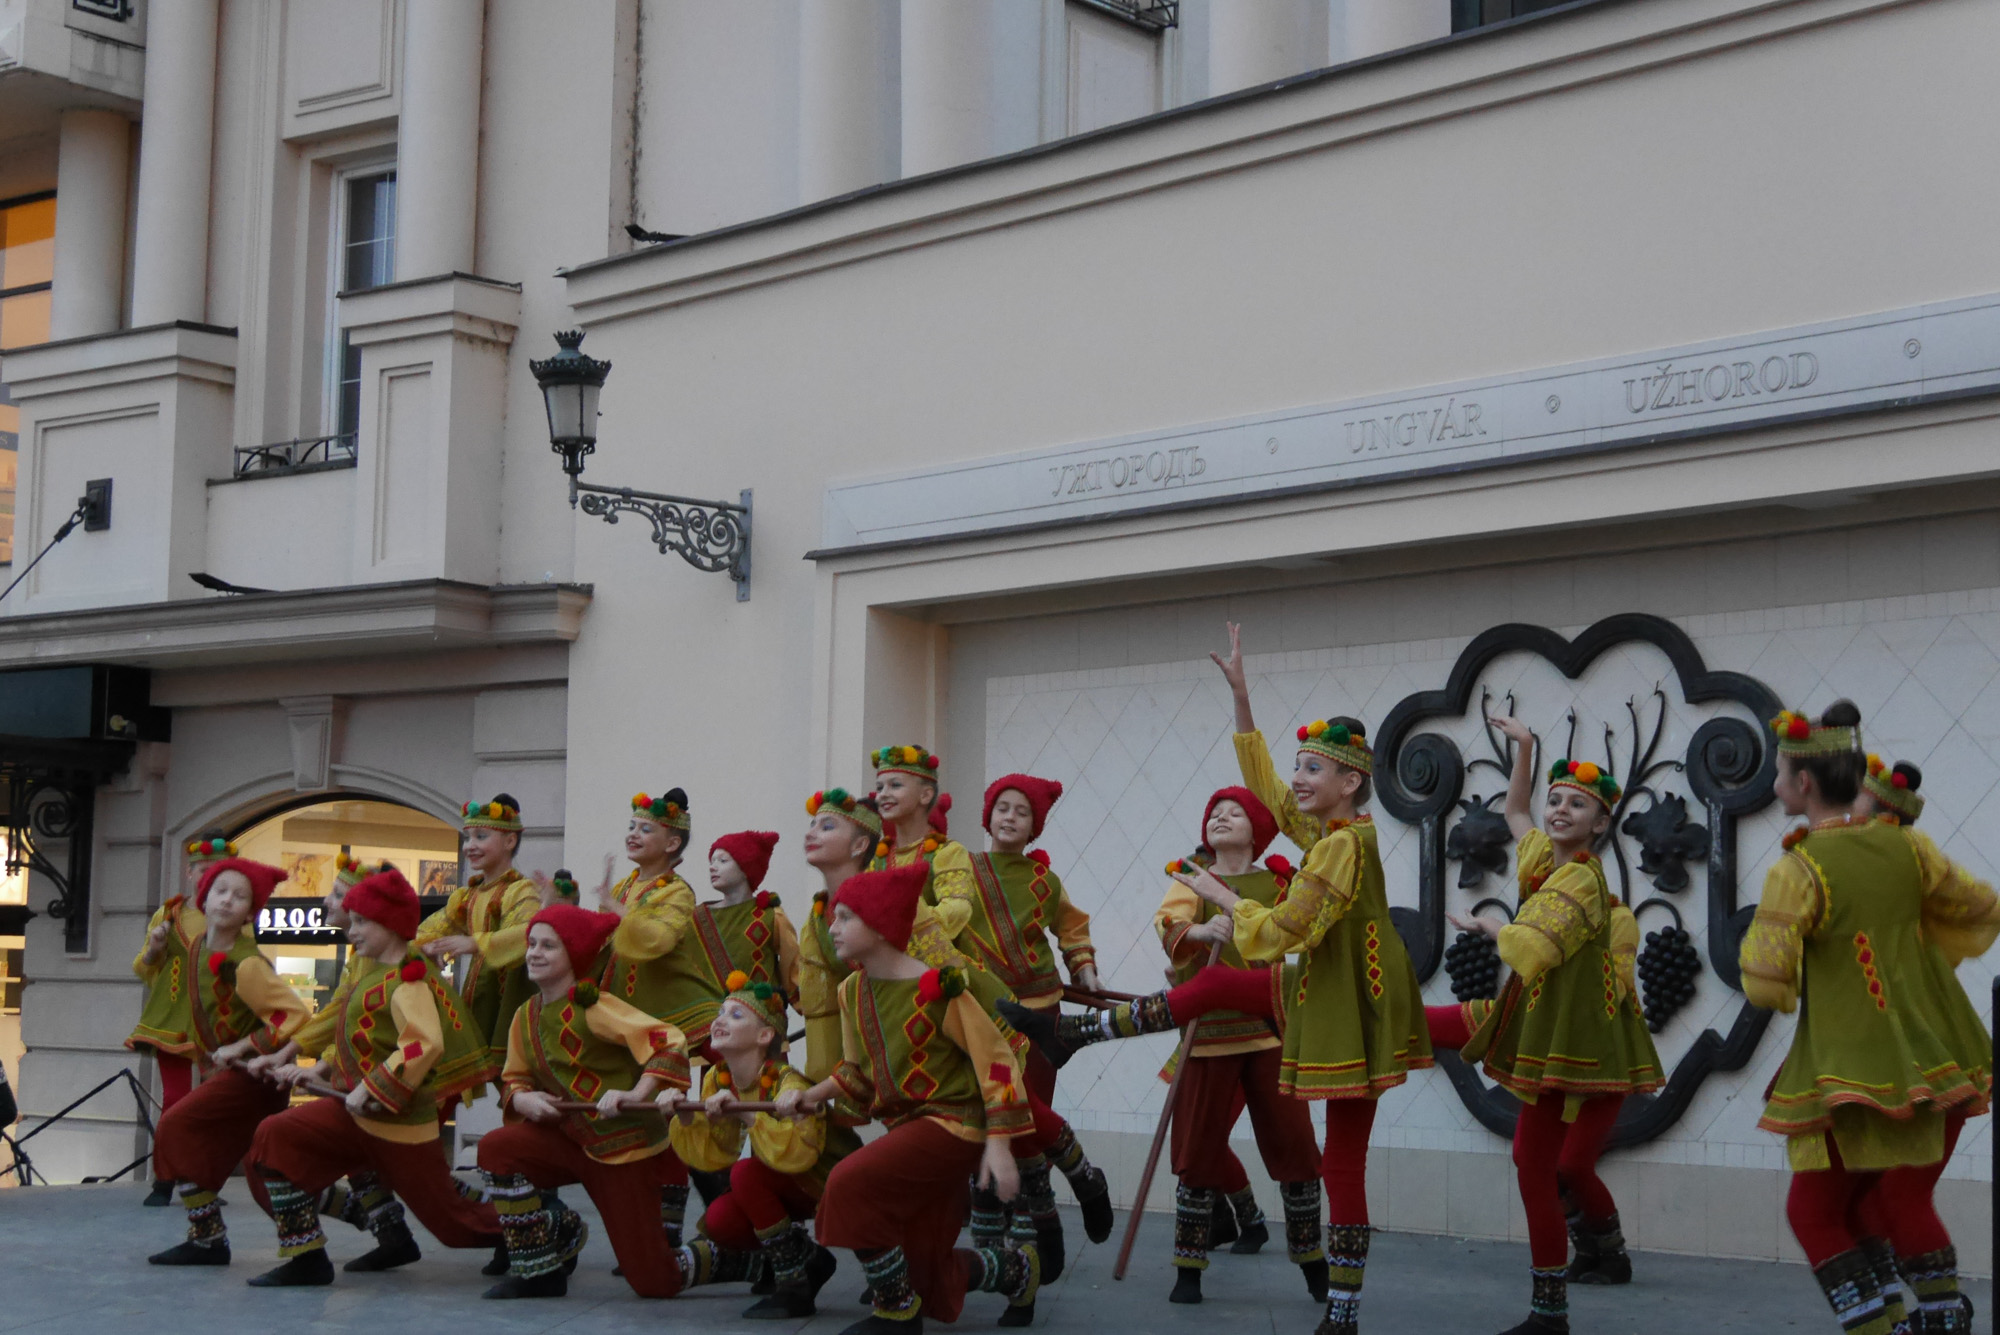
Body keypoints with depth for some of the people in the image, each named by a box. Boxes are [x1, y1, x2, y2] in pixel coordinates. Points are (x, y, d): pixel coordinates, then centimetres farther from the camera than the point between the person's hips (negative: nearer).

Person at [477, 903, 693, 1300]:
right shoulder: (526, 1018, 4)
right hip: (569, 1137, 6)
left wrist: (636, 1094, -37)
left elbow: (670, 1042, -27)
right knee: (496, 1149, -19)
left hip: (625, 1146, -6)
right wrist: (524, 1099, -12)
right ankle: (537, 1271, -4)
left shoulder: (592, 1008, -18)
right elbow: (514, 1081, 11)